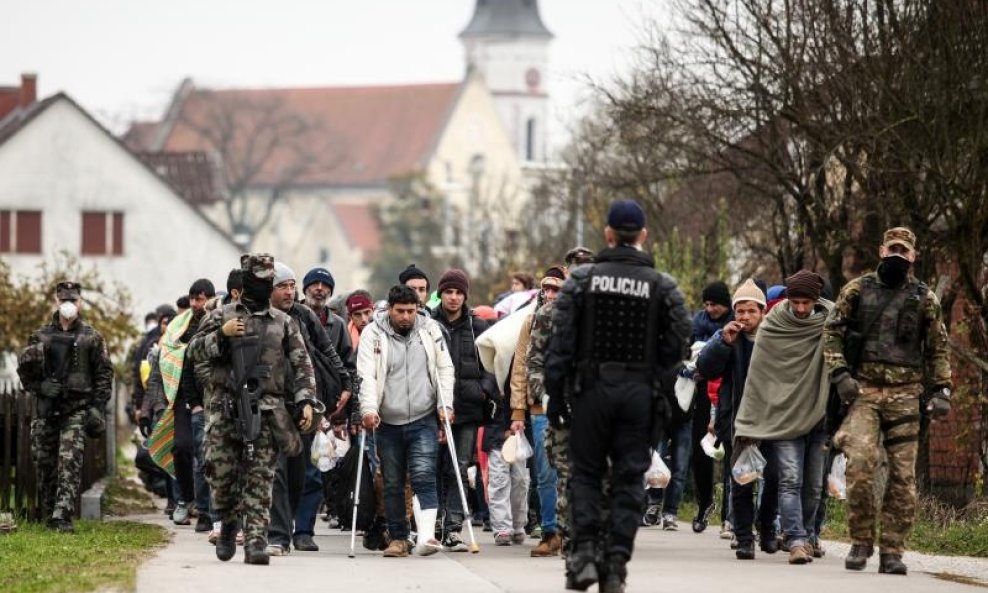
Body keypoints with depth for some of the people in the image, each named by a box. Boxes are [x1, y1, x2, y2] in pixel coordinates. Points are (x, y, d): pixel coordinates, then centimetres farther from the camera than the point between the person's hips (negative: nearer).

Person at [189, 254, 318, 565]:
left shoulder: (284, 323, 12)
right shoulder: (222, 316, 10)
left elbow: (302, 365, 11)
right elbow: (195, 350, 5)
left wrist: (305, 400, -1)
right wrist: (221, 335, -12)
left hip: (266, 410, 0)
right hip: (226, 408, 0)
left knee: (260, 479, -7)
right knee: (221, 473, -1)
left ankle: (255, 540, -9)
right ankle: (228, 524, 24)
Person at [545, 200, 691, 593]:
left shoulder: (581, 280, -1)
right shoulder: (662, 287, 1)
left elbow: (561, 339, -4)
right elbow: (677, 344, -2)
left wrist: (555, 392, 1)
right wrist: (657, 383, 8)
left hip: (591, 388, 0)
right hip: (640, 394, 0)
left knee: (586, 472, 11)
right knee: (629, 478, 6)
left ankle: (585, 552, -3)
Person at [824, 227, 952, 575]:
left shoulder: (925, 299, 9)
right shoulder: (857, 290, 8)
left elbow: (938, 350, 13)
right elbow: (832, 333, 8)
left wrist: (941, 390, 3)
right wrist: (840, 374, -6)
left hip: (905, 394, 1)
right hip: (863, 390, -1)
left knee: (903, 475, -1)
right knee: (860, 464, -18)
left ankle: (892, 551, 6)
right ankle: (860, 542, -4)